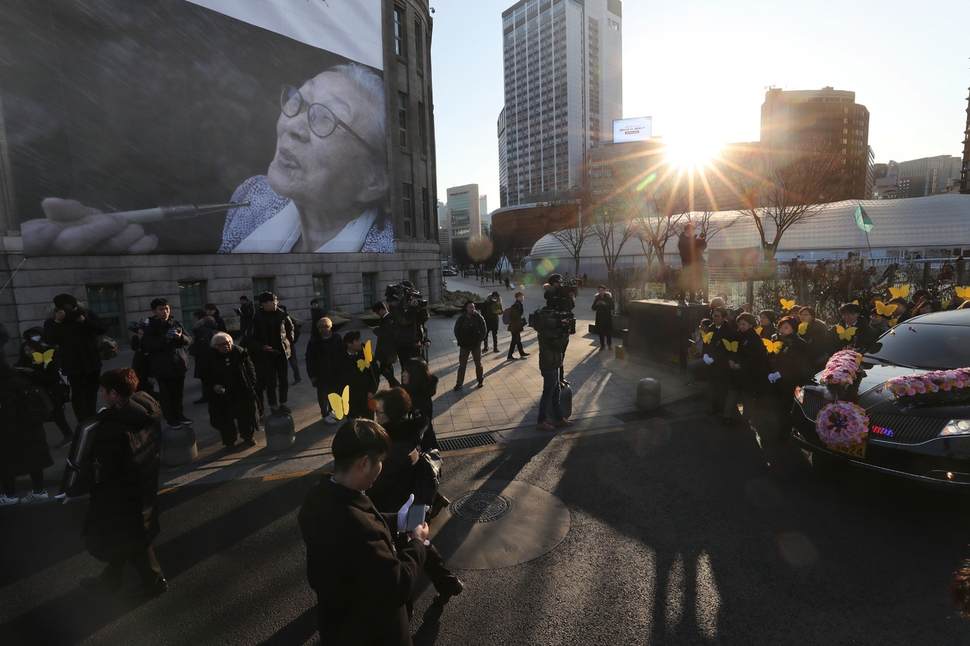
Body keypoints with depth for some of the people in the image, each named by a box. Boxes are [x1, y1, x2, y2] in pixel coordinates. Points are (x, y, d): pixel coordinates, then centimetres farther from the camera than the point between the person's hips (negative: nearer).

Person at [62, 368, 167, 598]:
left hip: (121, 495, -8)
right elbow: (154, 452, 8)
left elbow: (98, 471, -23)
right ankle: (110, 578, 46)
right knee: (121, 535, 26)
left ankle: (154, 580, 26)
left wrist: (73, 491, -7)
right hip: (143, 488, 8)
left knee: (128, 539, 12)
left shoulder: (112, 428, -31)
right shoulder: (146, 413, -5)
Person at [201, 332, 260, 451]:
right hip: (222, 395, 0)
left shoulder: (240, 352, -6)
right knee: (226, 419, 7)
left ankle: (248, 437, 30)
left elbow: (250, 369, 0)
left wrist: (252, 385, -5)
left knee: (247, 415, 11)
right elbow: (205, 375, 1)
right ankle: (229, 442, 23)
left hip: (243, 392, 1)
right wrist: (213, 385, -15)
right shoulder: (209, 357, -6)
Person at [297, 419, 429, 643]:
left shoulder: (318, 495, -15)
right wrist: (416, 544, -18)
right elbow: (397, 588, -31)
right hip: (367, 631, -7)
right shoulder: (356, 531, -43)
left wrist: (395, 521, 0)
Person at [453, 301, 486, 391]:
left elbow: (484, 331, -4)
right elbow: (456, 331, 0)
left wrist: (479, 341, -8)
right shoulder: (461, 318, -9)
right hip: (464, 345, 0)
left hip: (476, 345, 0)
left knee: (478, 364, 13)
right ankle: (459, 383, 10)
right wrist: (460, 341, -3)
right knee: (462, 365, 4)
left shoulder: (479, 317, -9)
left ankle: (481, 379, 33)